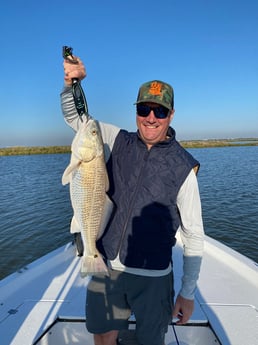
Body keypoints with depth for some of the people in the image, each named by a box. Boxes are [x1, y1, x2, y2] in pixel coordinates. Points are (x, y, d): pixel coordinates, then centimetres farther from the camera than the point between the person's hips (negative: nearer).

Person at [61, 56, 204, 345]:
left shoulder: (183, 167, -12)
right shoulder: (118, 142, -3)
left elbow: (193, 234, -6)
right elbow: (74, 116, 3)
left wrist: (188, 292, -3)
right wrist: (72, 82, -18)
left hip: (152, 276, -2)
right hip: (105, 267, 3)